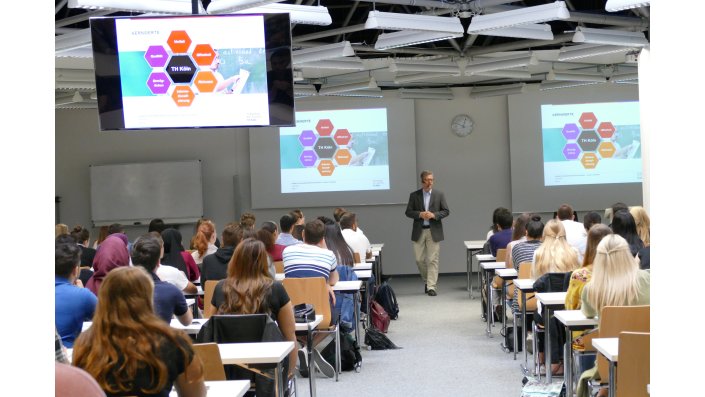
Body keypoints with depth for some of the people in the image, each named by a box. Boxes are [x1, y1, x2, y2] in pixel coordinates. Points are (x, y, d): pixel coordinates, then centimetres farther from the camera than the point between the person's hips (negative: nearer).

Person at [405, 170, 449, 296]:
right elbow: (408, 212, 3)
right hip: (419, 231, 1)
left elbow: (446, 211, 3)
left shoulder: (439, 194, 4)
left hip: (434, 231, -1)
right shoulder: (414, 195, 5)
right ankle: (427, 280, 27)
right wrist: (420, 214, -14)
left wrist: (434, 215, -14)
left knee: (433, 260, -4)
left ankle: (431, 287, -2)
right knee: (419, 259, 4)